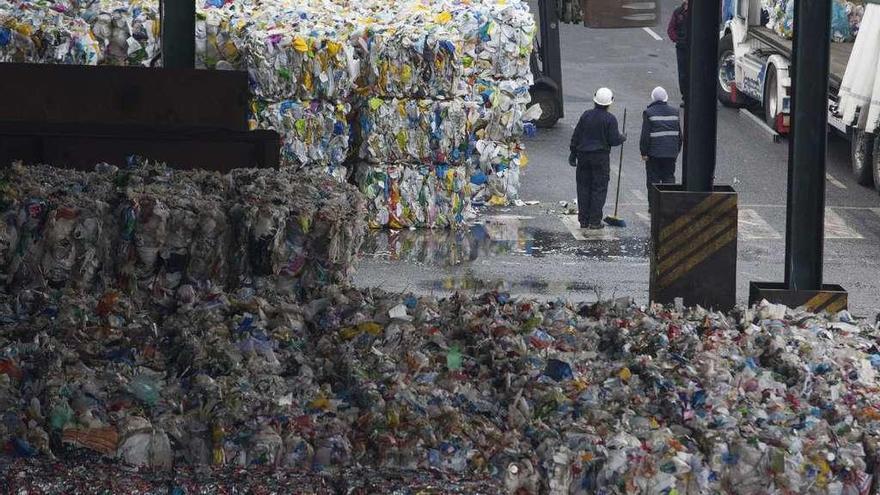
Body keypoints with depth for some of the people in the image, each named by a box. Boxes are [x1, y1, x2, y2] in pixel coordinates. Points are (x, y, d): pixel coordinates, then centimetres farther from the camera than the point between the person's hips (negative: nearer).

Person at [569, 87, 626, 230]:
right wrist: (623, 138, 10)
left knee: (583, 187, 10)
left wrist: (573, 154, 13)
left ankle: (583, 220, 12)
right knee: (599, 188, 2)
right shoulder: (610, 119, -10)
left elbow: (576, 136, 5)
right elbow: (614, 140, -11)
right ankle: (595, 221, -1)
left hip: (583, 155, 4)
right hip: (601, 156, -4)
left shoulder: (586, 115, 2)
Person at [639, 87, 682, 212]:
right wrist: (677, 150, 20)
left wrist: (644, 152, -5)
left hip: (654, 152, -4)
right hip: (671, 152, 4)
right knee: (669, 177, 10)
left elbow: (645, 135, -10)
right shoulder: (674, 112, 7)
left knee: (653, 179, 3)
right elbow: (679, 134, 12)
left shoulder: (648, 113, -7)